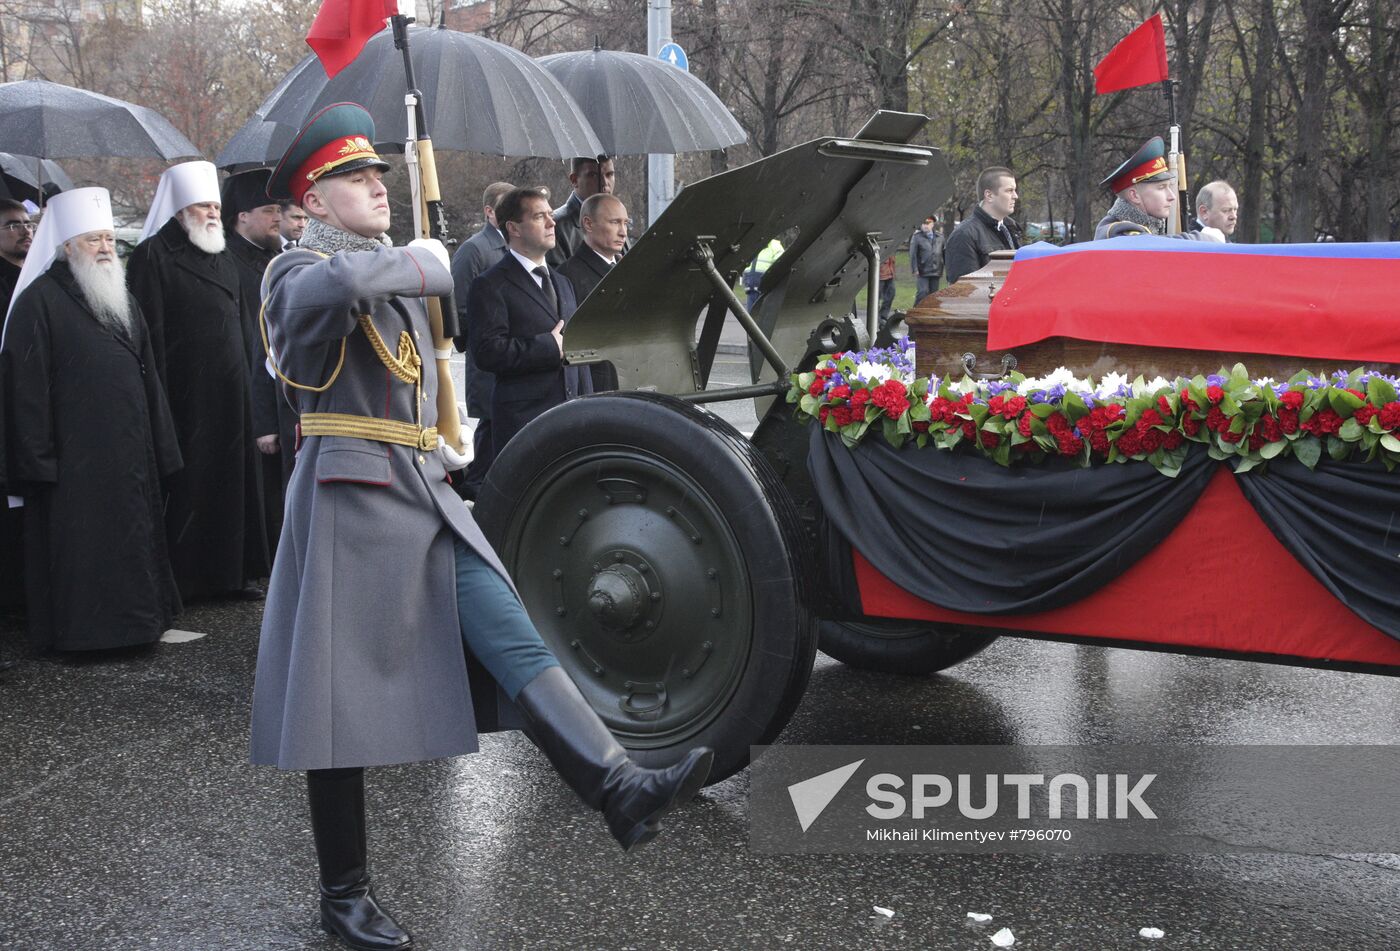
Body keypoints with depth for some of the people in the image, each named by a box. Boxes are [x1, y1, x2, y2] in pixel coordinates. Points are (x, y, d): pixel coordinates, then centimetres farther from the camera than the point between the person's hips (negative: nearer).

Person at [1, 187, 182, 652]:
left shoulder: (121, 300, 15)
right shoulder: (39, 301, -8)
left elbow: (147, 376, 18)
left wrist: (159, 448, 13)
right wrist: (38, 456, -17)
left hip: (128, 452, 7)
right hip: (73, 454, -7)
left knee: (131, 539, 11)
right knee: (75, 545, -2)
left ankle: (130, 620, 21)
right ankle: (78, 627, 7)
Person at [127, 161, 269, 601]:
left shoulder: (223, 258, 15)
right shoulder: (153, 255, -7)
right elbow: (150, 334, -13)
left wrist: (244, 385, 15)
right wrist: (158, 401, -19)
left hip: (230, 395, 7)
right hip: (185, 395, -7)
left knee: (232, 480, 10)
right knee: (186, 487, -2)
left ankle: (233, 571, 19)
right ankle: (180, 578, 7)